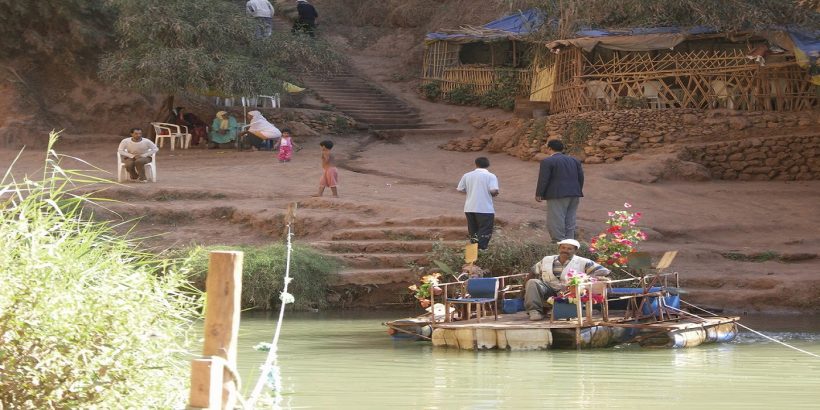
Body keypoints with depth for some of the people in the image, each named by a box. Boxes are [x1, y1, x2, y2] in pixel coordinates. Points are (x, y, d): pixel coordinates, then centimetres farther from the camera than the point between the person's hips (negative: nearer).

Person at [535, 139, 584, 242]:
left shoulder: (547, 161, -7)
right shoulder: (574, 160, 14)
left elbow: (543, 179, -10)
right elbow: (581, 177, 13)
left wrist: (539, 194, -2)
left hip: (557, 195, -7)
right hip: (574, 195, 7)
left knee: (556, 222, -5)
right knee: (569, 221, 10)